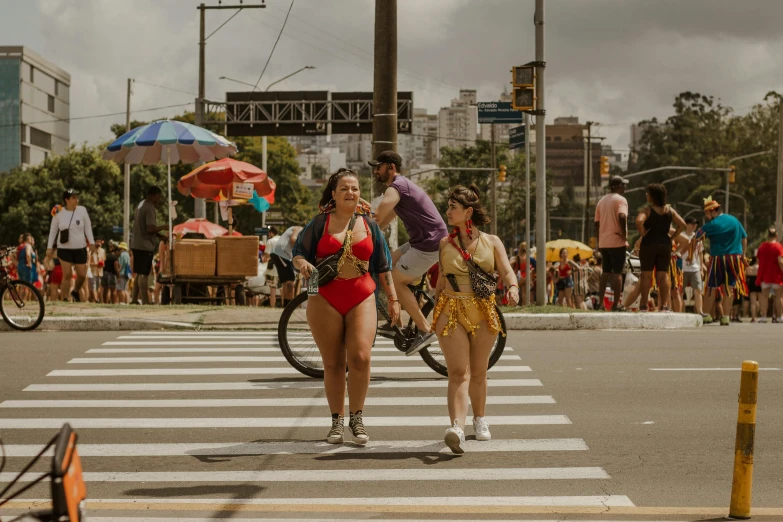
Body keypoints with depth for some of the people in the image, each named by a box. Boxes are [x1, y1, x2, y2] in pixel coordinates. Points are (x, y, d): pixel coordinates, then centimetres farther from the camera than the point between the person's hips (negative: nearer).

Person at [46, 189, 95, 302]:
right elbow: (53, 231, 6)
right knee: (67, 275, -9)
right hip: (64, 249, -2)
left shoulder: (82, 210, -1)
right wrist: (49, 247, 2)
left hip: (80, 249, 2)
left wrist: (91, 242, -2)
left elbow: (88, 227, 7)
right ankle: (63, 299, -4)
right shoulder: (59, 213, -3)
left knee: (82, 275, 2)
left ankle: (75, 292, 32)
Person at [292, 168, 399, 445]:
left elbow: (383, 266, 15)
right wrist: (303, 264, -18)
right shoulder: (321, 222, 6)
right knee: (333, 364, 2)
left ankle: (356, 418, 3)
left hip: (361, 298, 1)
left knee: (360, 358, -14)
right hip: (325, 300, -1)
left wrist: (393, 299, 12)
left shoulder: (369, 225, 12)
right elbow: (297, 254, 5)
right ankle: (336, 421, 13)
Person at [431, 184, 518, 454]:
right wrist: (436, 310, 15)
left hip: (484, 313, 1)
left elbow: (507, 271, -3)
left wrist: (513, 288, -25)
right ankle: (456, 427, -28)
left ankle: (479, 419, 35)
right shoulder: (445, 243, 8)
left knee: (478, 372, 12)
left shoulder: (491, 242, 5)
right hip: (451, 312, -1)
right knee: (459, 372, -14)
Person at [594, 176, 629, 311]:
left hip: (603, 243, 7)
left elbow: (597, 223, 16)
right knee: (617, 272, -4)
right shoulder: (620, 200, -7)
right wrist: (624, 234, -16)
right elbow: (622, 216, -25)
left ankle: (600, 302, 12)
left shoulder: (601, 201, 15)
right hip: (617, 241, -7)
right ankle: (616, 304, -5)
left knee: (605, 272, 14)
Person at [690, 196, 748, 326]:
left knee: (712, 288, 3)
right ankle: (725, 317, 4)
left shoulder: (712, 224, -7)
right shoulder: (734, 220, 10)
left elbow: (695, 239, -8)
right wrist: (743, 255, 21)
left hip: (718, 258, -5)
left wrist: (690, 254, 2)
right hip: (735, 258, 5)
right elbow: (744, 238, 16)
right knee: (729, 288, 6)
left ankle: (707, 316, 6)